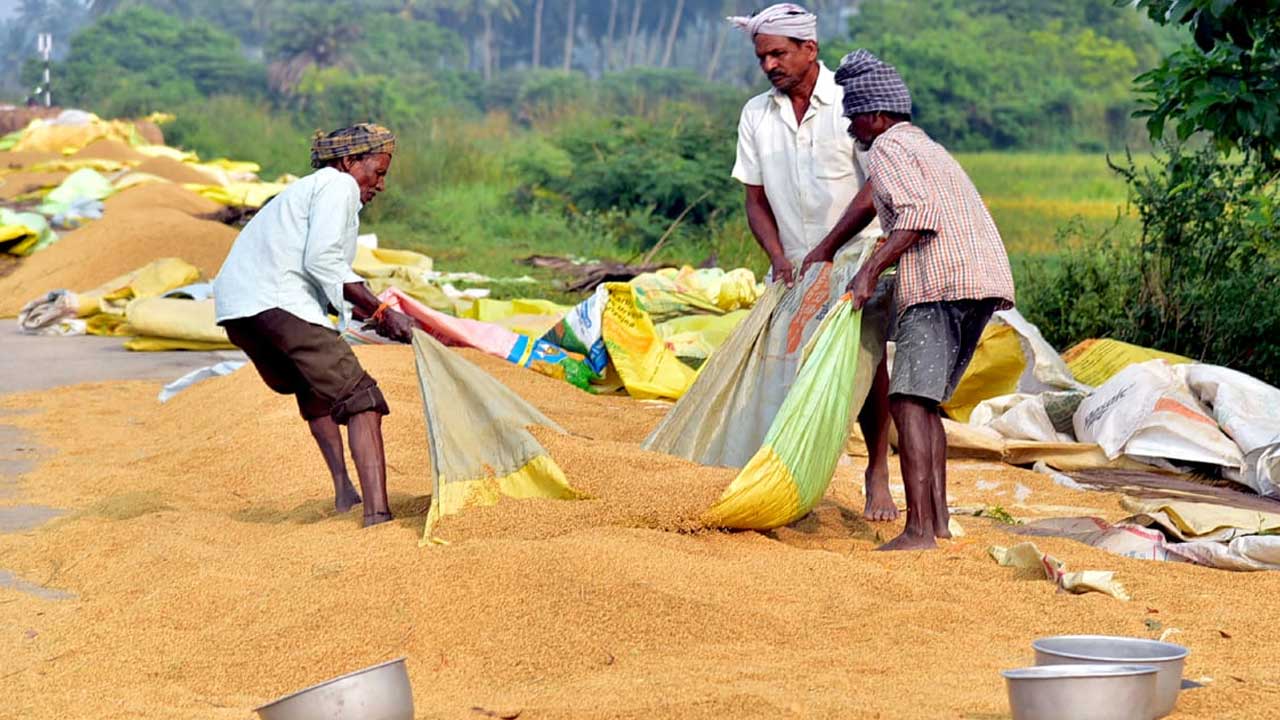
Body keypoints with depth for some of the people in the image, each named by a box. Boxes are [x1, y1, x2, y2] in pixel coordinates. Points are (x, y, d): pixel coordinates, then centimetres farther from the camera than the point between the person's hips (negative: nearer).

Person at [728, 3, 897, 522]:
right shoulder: (756, 115, 3)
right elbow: (755, 201, 6)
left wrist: (827, 249, -20)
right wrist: (778, 257, -10)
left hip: (857, 259, -3)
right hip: (793, 266, 4)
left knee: (867, 365, -8)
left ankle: (877, 476, 7)